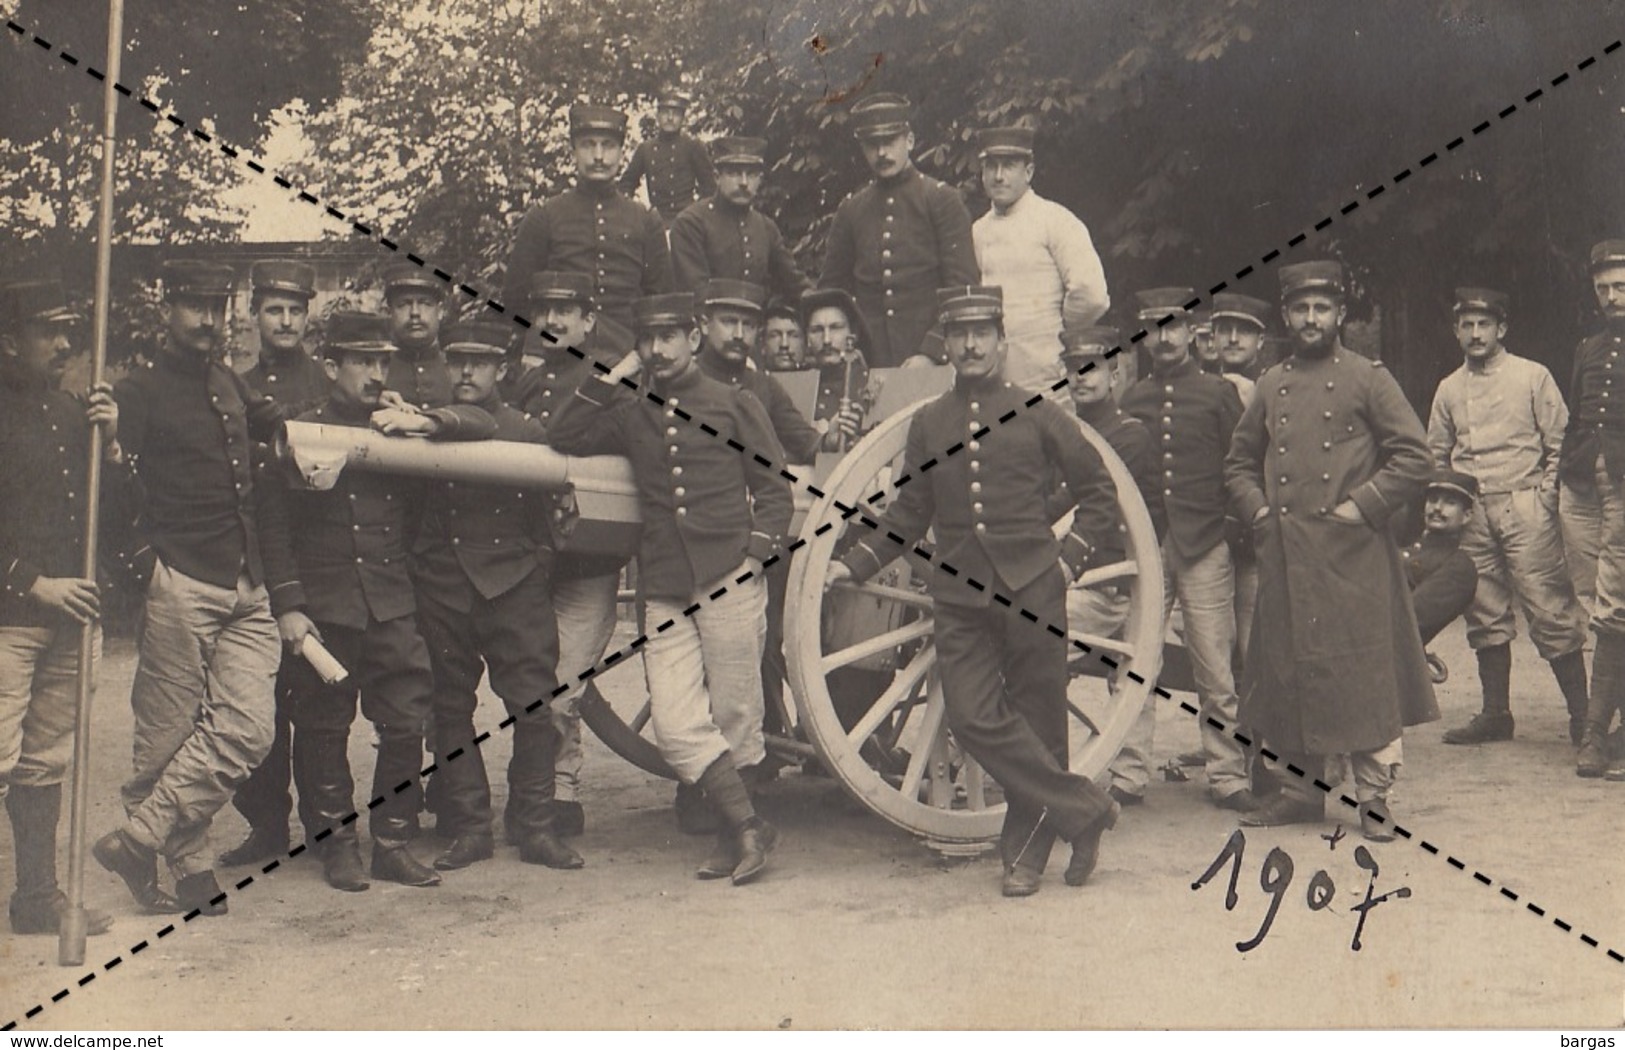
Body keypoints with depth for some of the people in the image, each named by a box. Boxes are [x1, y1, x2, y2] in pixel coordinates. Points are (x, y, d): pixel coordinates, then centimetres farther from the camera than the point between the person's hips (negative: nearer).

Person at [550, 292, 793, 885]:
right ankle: (747, 827, 2)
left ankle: (734, 832, 17)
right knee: (676, 727, -7)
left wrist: (756, 554, -5)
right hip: (664, 592, 3)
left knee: (734, 716, 1)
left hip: (730, 582, -3)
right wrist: (617, 374, 6)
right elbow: (563, 439, 6)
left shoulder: (735, 405, 8)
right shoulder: (631, 414, 16)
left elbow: (774, 486, 8)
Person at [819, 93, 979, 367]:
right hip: (868, 359, 3)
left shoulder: (942, 199, 3)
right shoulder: (850, 209, 14)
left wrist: (935, 352, -12)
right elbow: (831, 287, 18)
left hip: (927, 357, -3)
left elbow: (962, 283, -3)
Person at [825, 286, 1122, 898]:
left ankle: (1027, 852, 16)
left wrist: (1072, 556, 1)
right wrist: (855, 564, 7)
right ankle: (1084, 811, 0)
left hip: (1033, 588, -2)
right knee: (972, 717, -12)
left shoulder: (1036, 415, 5)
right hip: (960, 594, 2)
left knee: (1038, 723, 2)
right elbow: (909, 513, 16)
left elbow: (1098, 490, 12)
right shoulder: (927, 425, 12)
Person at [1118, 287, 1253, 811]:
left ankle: (1227, 776, 11)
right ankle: (1127, 773, 6)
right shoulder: (1130, 401, 11)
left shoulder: (1219, 394, 6)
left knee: (1217, 670, 2)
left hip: (1206, 549, -2)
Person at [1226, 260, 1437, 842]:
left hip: (1352, 555, -4)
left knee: (1365, 674, -2)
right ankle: (1299, 789, 20)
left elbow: (1415, 457, -3)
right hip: (1285, 557, 4)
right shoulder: (1271, 386, 13)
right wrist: (1258, 510, 6)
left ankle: (1374, 798, 7)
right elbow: (1239, 461, 22)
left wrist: (1362, 506, -10)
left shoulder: (1368, 378, 1)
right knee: (1289, 672, 8)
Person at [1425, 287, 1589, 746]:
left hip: (1524, 507, -4)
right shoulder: (1449, 389, 12)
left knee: (1550, 612, -7)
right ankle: (1495, 714, 16)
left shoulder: (1533, 376, 2)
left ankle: (1581, 713, 0)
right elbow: (1436, 456, 18)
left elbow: (1560, 444, 1)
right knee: (1485, 617, 8)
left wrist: (1545, 498, -8)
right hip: (1471, 515, 4)